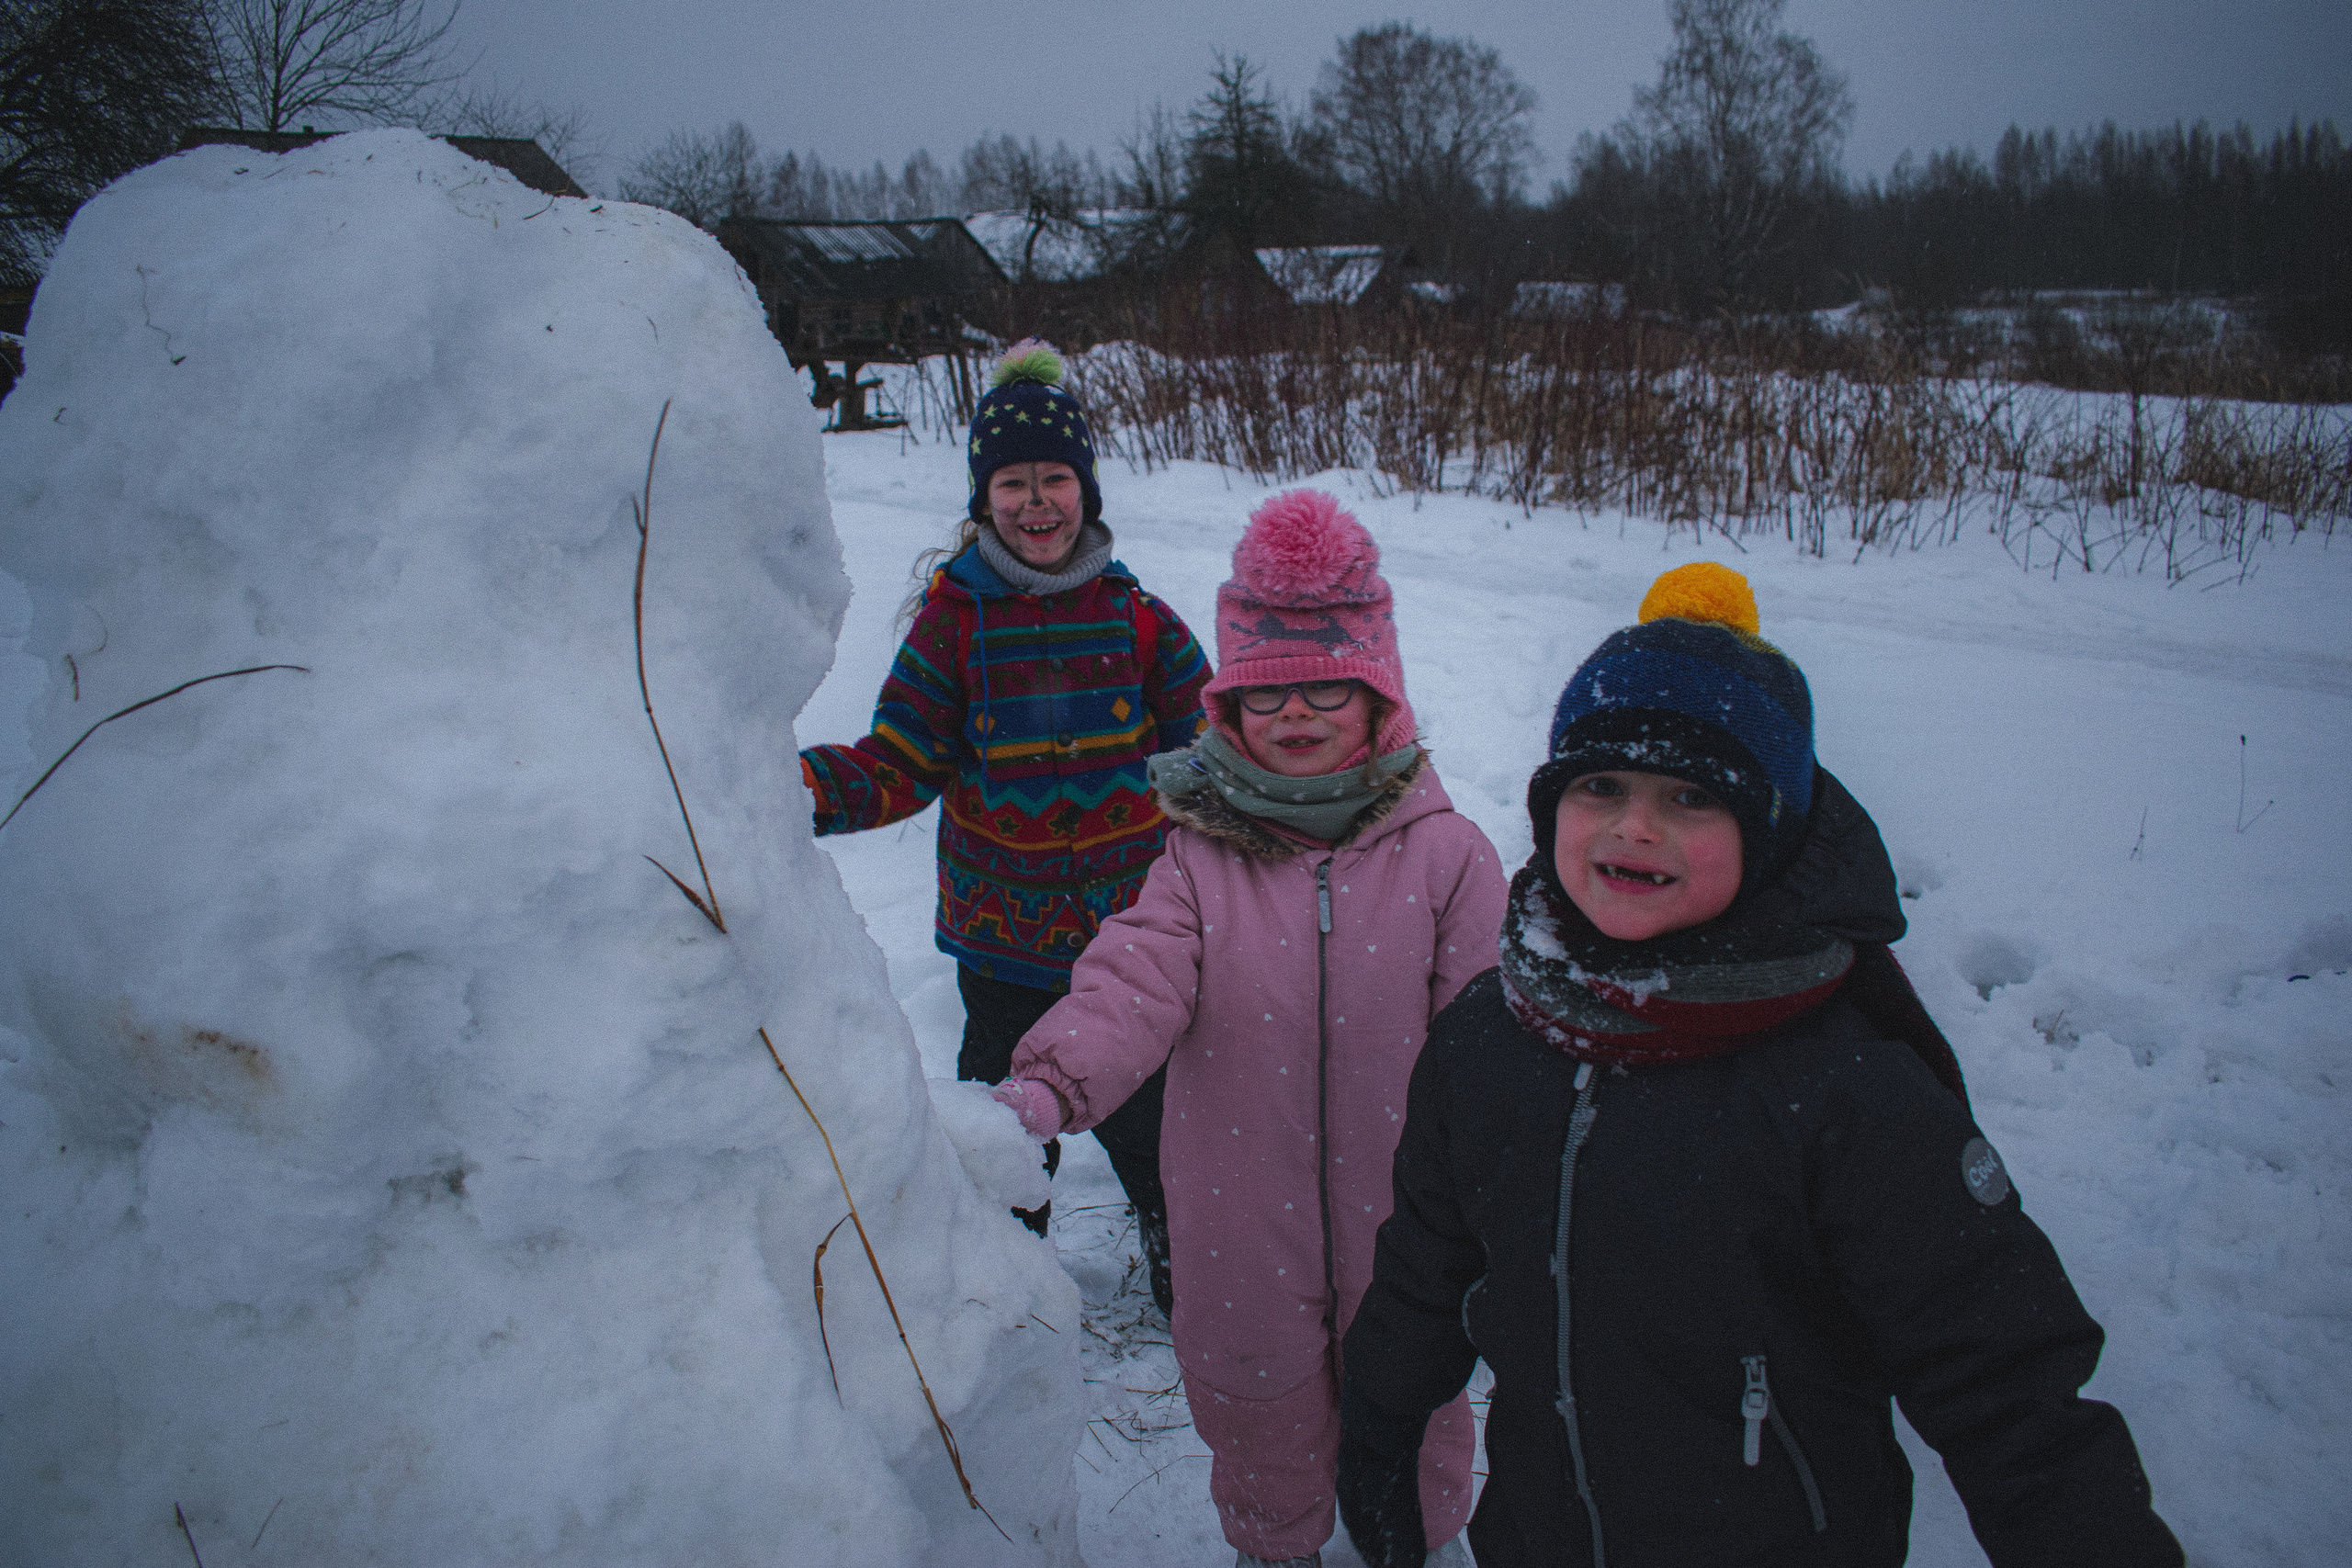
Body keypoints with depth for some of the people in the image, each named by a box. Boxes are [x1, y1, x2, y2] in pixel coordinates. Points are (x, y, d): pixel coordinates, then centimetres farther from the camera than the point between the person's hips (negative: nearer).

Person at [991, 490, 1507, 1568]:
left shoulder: (1445, 853, -9)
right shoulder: (1200, 855, -8)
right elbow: (1134, 981, -21)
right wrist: (1048, 1084, -38)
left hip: (1398, 1216, 0)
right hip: (1242, 1224, 1)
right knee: (1258, 1400, 20)